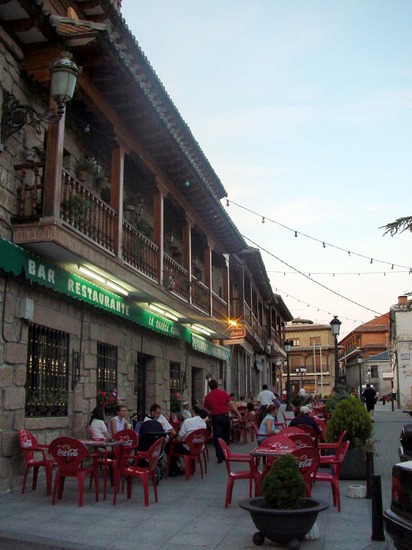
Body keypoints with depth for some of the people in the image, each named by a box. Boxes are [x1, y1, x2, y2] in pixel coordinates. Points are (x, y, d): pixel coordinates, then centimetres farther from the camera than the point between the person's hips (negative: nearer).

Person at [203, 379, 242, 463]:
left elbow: (205, 408, 7)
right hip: (225, 416, 1)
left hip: (215, 417, -1)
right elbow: (231, 404, -5)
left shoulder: (208, 396, 0)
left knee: (217, 437, 3)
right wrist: (238, 413, -1)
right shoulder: (224, 393, -2)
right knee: (226, 437, 15)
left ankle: (220, 457, -2)